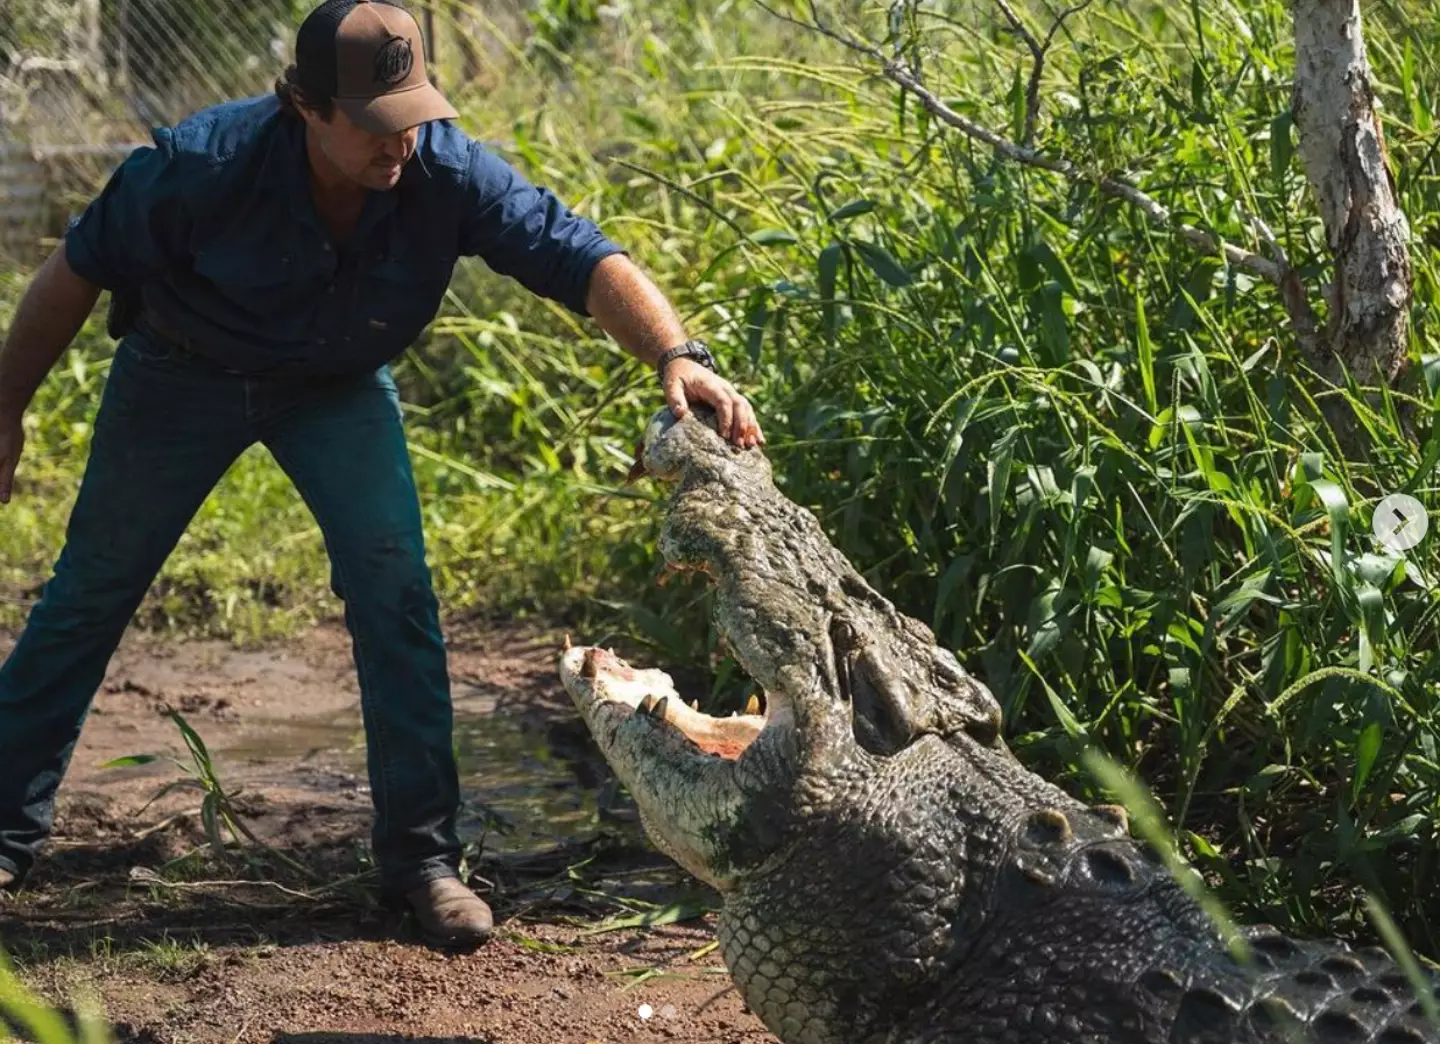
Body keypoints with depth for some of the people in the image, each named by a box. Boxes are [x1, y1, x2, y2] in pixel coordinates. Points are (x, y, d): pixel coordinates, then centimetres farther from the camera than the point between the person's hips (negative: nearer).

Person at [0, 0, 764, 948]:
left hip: (340, 388, 1)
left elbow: (582, 256, -33)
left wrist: (677, 355, -52)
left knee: (396, 595, -13)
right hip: (182, 374, -1)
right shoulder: (203, 165, -33)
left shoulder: (448, 170, -29)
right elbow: (77, 274, -19)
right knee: (89, 594, 6)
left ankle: (422, 856, -1)